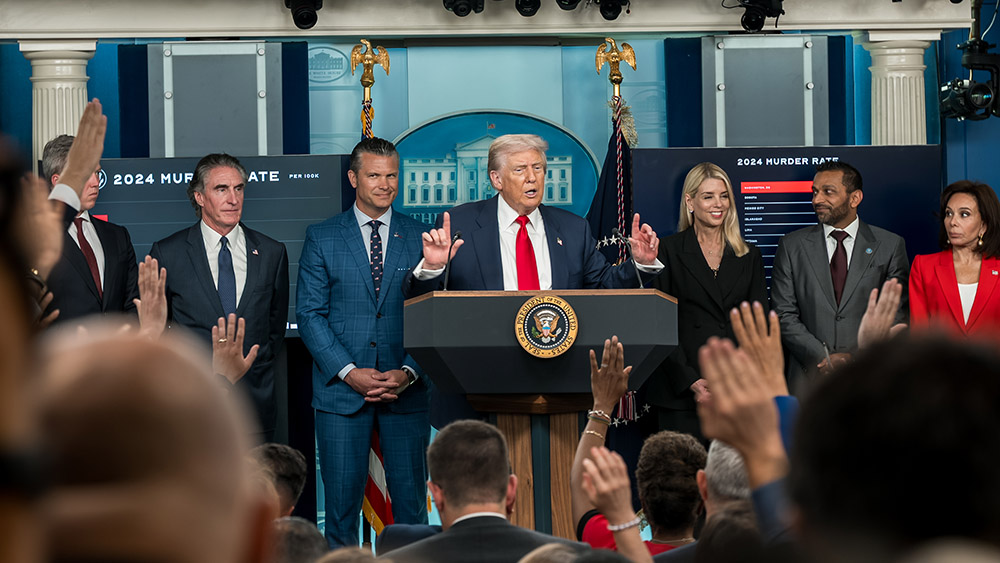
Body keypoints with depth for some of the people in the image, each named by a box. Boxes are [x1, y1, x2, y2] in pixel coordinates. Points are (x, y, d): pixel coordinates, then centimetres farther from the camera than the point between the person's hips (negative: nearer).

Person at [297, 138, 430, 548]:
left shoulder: (420, 238, 8)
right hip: (340, 391, -1)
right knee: (342, 502, -1)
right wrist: (349, 372, -10)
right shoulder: (321, 238, 5)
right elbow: (309, 314, 0)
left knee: (411, 500, 2)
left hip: (406, 391, 1)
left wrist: (409, 371, -9)